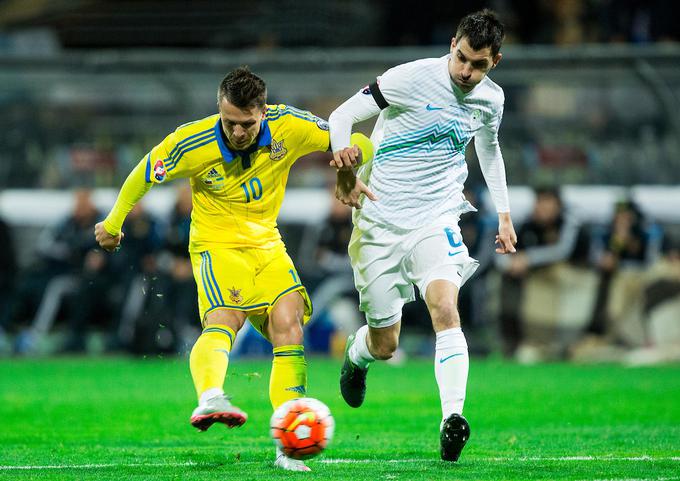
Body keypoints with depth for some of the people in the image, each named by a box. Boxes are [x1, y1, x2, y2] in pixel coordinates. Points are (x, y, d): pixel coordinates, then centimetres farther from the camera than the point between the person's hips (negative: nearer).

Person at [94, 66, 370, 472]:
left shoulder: (291, 126, -14)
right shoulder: (192, 143, -19)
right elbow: (145, 176, -1)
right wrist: (113, 223, 11)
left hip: (267, 244, 4)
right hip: (216, 244, -4)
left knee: (288, 324, -16)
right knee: (224, 319, -32)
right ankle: (210, 399, -59)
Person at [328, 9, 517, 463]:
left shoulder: (491, 99, 1)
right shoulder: (413, 78, -15)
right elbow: (342, 116, -12)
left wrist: (504, 214, 22)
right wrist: (345, 169, -31)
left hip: (437, 218, 2)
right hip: (380, 221, -2)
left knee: (445, 307, -26)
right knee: (385, 345, 5)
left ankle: (453, 418, -30)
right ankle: (356, 354, 42)